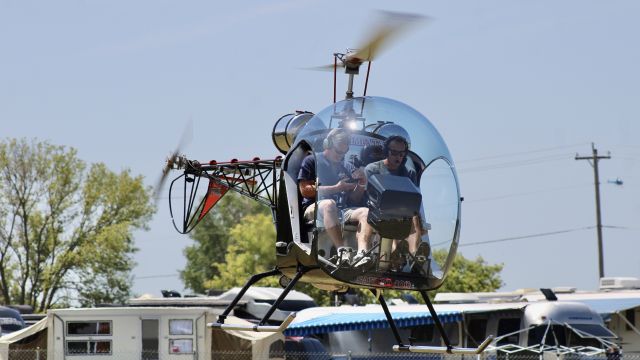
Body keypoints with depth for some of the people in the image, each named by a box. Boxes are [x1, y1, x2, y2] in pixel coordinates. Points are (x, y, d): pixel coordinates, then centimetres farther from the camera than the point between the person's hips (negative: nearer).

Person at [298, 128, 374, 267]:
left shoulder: (344, 169, 26)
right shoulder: (312, 161, 11)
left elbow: (354, 200, 23)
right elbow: (304, 190, -3)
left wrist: (361, 185, 1)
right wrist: (336, 188, -7)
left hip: (340, 210, 5)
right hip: (314, 208, -5)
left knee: (365, 212, -25)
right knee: (329, 204, -40)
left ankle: (361, 252, -50)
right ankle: (341, 251, -55)